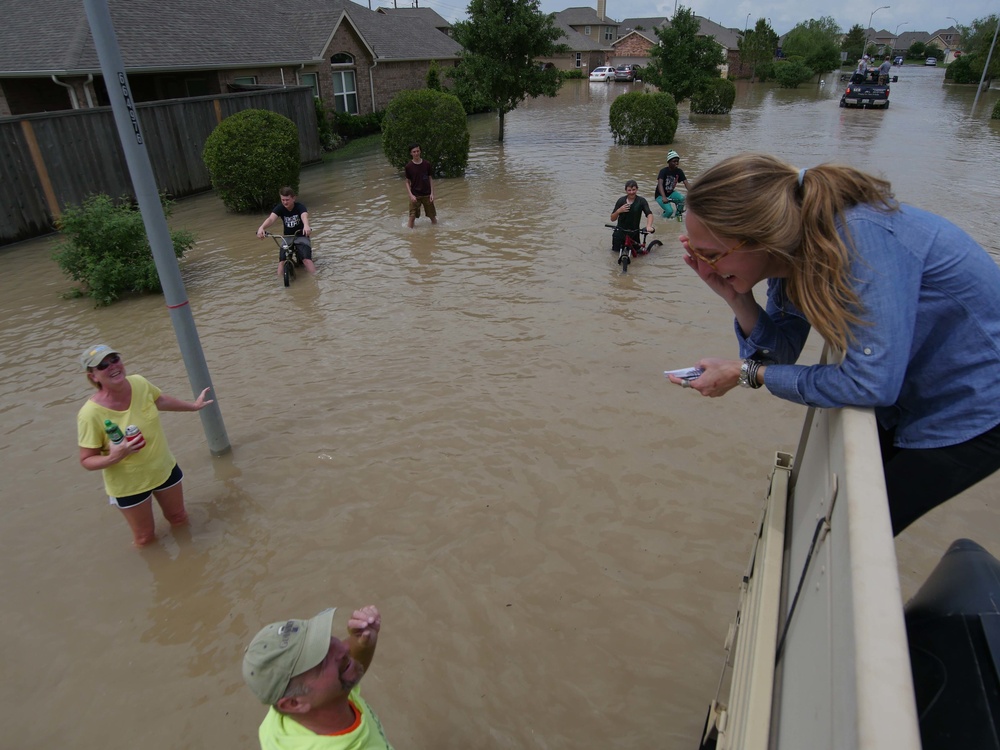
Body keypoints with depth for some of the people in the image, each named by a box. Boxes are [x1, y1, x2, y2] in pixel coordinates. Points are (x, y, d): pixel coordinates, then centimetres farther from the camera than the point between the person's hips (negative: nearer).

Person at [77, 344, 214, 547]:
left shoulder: (139, 383, -16)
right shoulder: (91, 414, -29)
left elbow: (161, 400, 8)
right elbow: (86, 461, -18)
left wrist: (192, 406, 22)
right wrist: (113, 458, -37)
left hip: (164, 468, 4)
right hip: (129, 485, -4)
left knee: (179, 519, 25)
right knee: (145, 539, 14)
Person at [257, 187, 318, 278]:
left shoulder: (300, 207, -17)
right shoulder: (279, 208, -9)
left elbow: (304, 216, -40)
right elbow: (271, 219, -26)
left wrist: (306, 226, -65)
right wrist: (261, 228, -49)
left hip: (301, 236, -3)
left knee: (307, 259, -24)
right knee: (282, 261, -17)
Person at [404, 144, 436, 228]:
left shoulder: (426, 164, -1)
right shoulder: (408, 166, -5)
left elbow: (430, 179, 5)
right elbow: (407, 182, 0)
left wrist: (432, 193, -4)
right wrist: (411, 195, -12)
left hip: (427, 194, 2)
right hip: (415, 195, -1)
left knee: (433, 216, 9)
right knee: (412, 217, -5)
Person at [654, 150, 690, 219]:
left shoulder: (679, 171, -7)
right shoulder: (664, 171, -22)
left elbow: (686, 183, -13)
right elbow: (660, 184, -36)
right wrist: (664, 197, -52)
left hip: (670, 193, 5)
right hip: (660, 195, -5)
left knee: (682, 198, -26)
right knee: (670, 211, -26)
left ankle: (678, 214, -1)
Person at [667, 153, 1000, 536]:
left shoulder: (862, 237, -35)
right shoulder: (789, 252, -11)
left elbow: (871, 383, -34)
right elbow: (779, 353, -4)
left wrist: (745, 373, -25)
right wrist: (735, 296, -21)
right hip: (909, 400, 7)